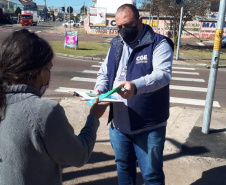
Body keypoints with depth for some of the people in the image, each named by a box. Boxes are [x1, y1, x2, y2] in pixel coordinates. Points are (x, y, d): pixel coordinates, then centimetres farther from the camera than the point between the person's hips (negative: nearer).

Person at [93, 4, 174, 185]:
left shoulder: (159, 44, -9)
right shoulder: (116, 45, 11)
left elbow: (163, 74, -25)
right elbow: (104, 73, 15)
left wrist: (136, 86, -43)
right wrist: (99, 90, -8)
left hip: (148, 127, -5)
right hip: (118, 124, 6)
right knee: (123, 168, 22)